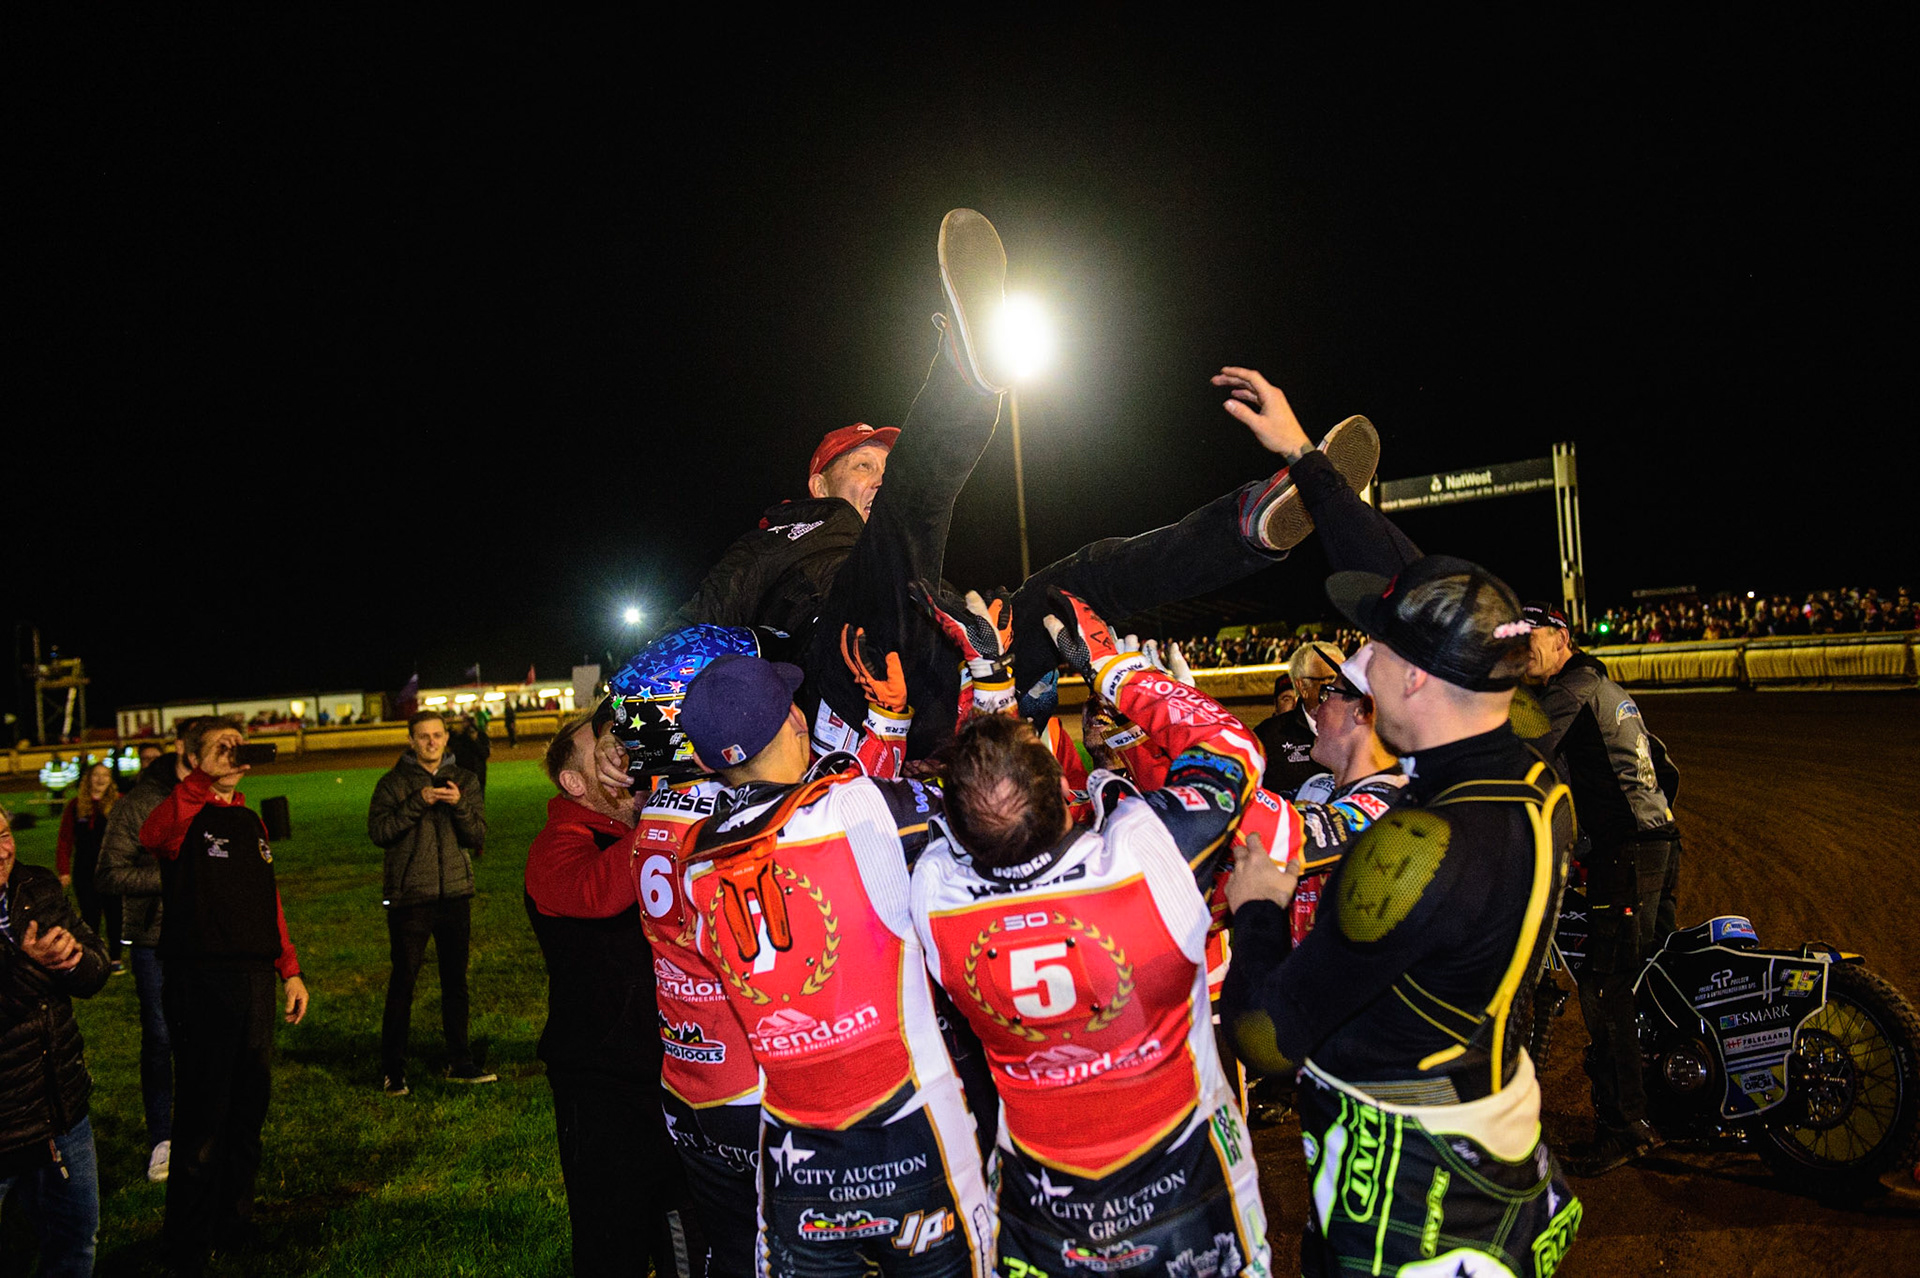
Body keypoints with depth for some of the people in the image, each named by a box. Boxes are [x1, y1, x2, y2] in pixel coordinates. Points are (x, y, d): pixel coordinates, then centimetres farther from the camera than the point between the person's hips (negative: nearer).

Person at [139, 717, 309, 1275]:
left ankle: (235, 1226, 33)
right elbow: (152, 835, -33)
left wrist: (289, 969, 16)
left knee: (249, 1107, 16)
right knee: (204, 1113, 1)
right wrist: (202, 781, -35)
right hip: (202, 982, -7)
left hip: (256, 978, 7)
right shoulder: (184, 814, -7)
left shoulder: (251, 822, 14)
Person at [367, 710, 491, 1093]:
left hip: (455, 894, 3)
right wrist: (418, 803, -20)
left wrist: (459, 805, -16)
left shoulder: (464, 780, 8)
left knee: (456, 981, 11)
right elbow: (378, 831, -12)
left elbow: (478, 836, 1)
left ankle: (460, 1062, 21)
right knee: (402, 983, 1)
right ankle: (392, 1069, 12)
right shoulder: (393, 783, 0)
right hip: (409, 897, -3)